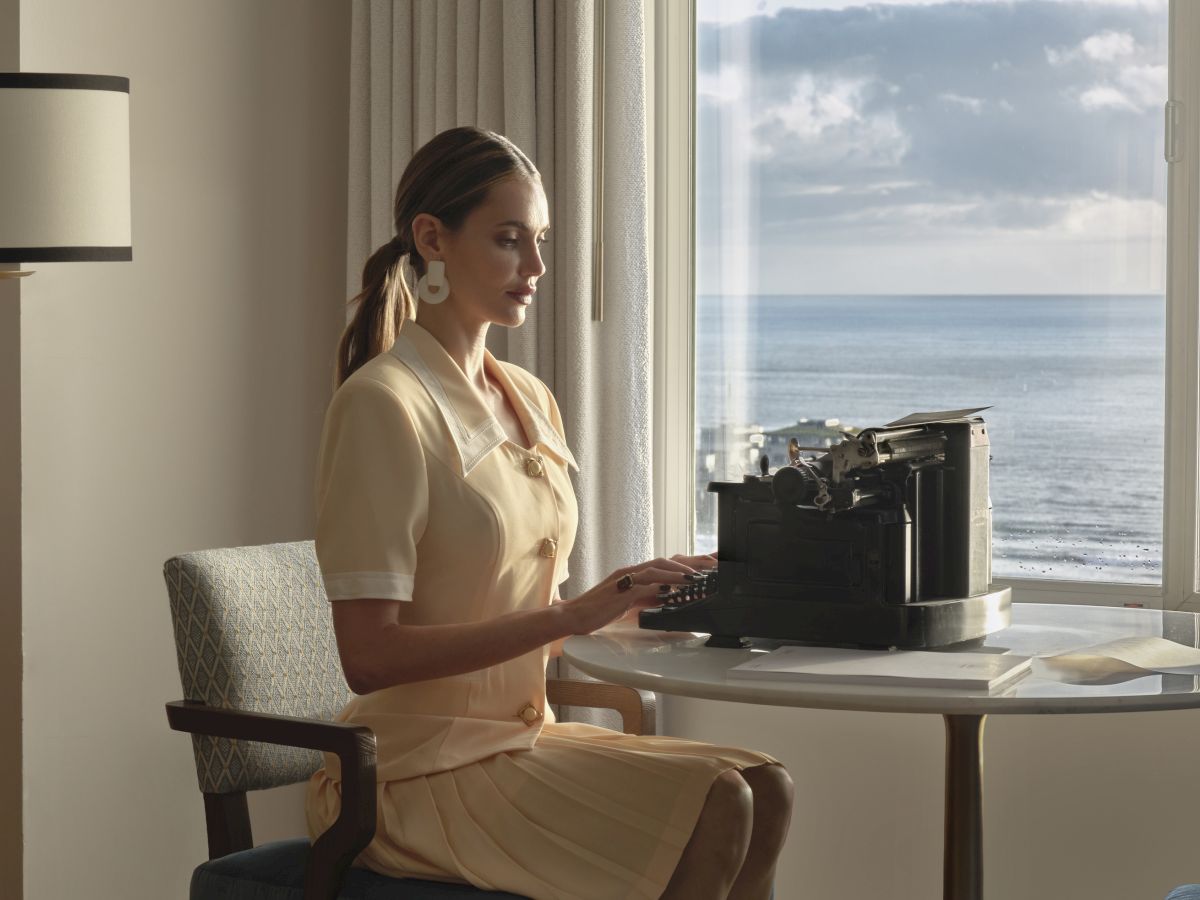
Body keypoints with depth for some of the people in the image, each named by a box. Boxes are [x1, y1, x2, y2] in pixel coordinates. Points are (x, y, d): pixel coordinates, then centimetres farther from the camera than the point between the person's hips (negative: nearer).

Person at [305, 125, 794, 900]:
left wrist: (627, 600, -2)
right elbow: (369, 654, -21)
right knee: (712, 812, -21)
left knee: (765, 788, -10)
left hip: (521, 739, 8)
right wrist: (570, 615, -24)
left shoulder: (530, 401, 12)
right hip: (419, 774, -8)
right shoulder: (382, 405, -14)